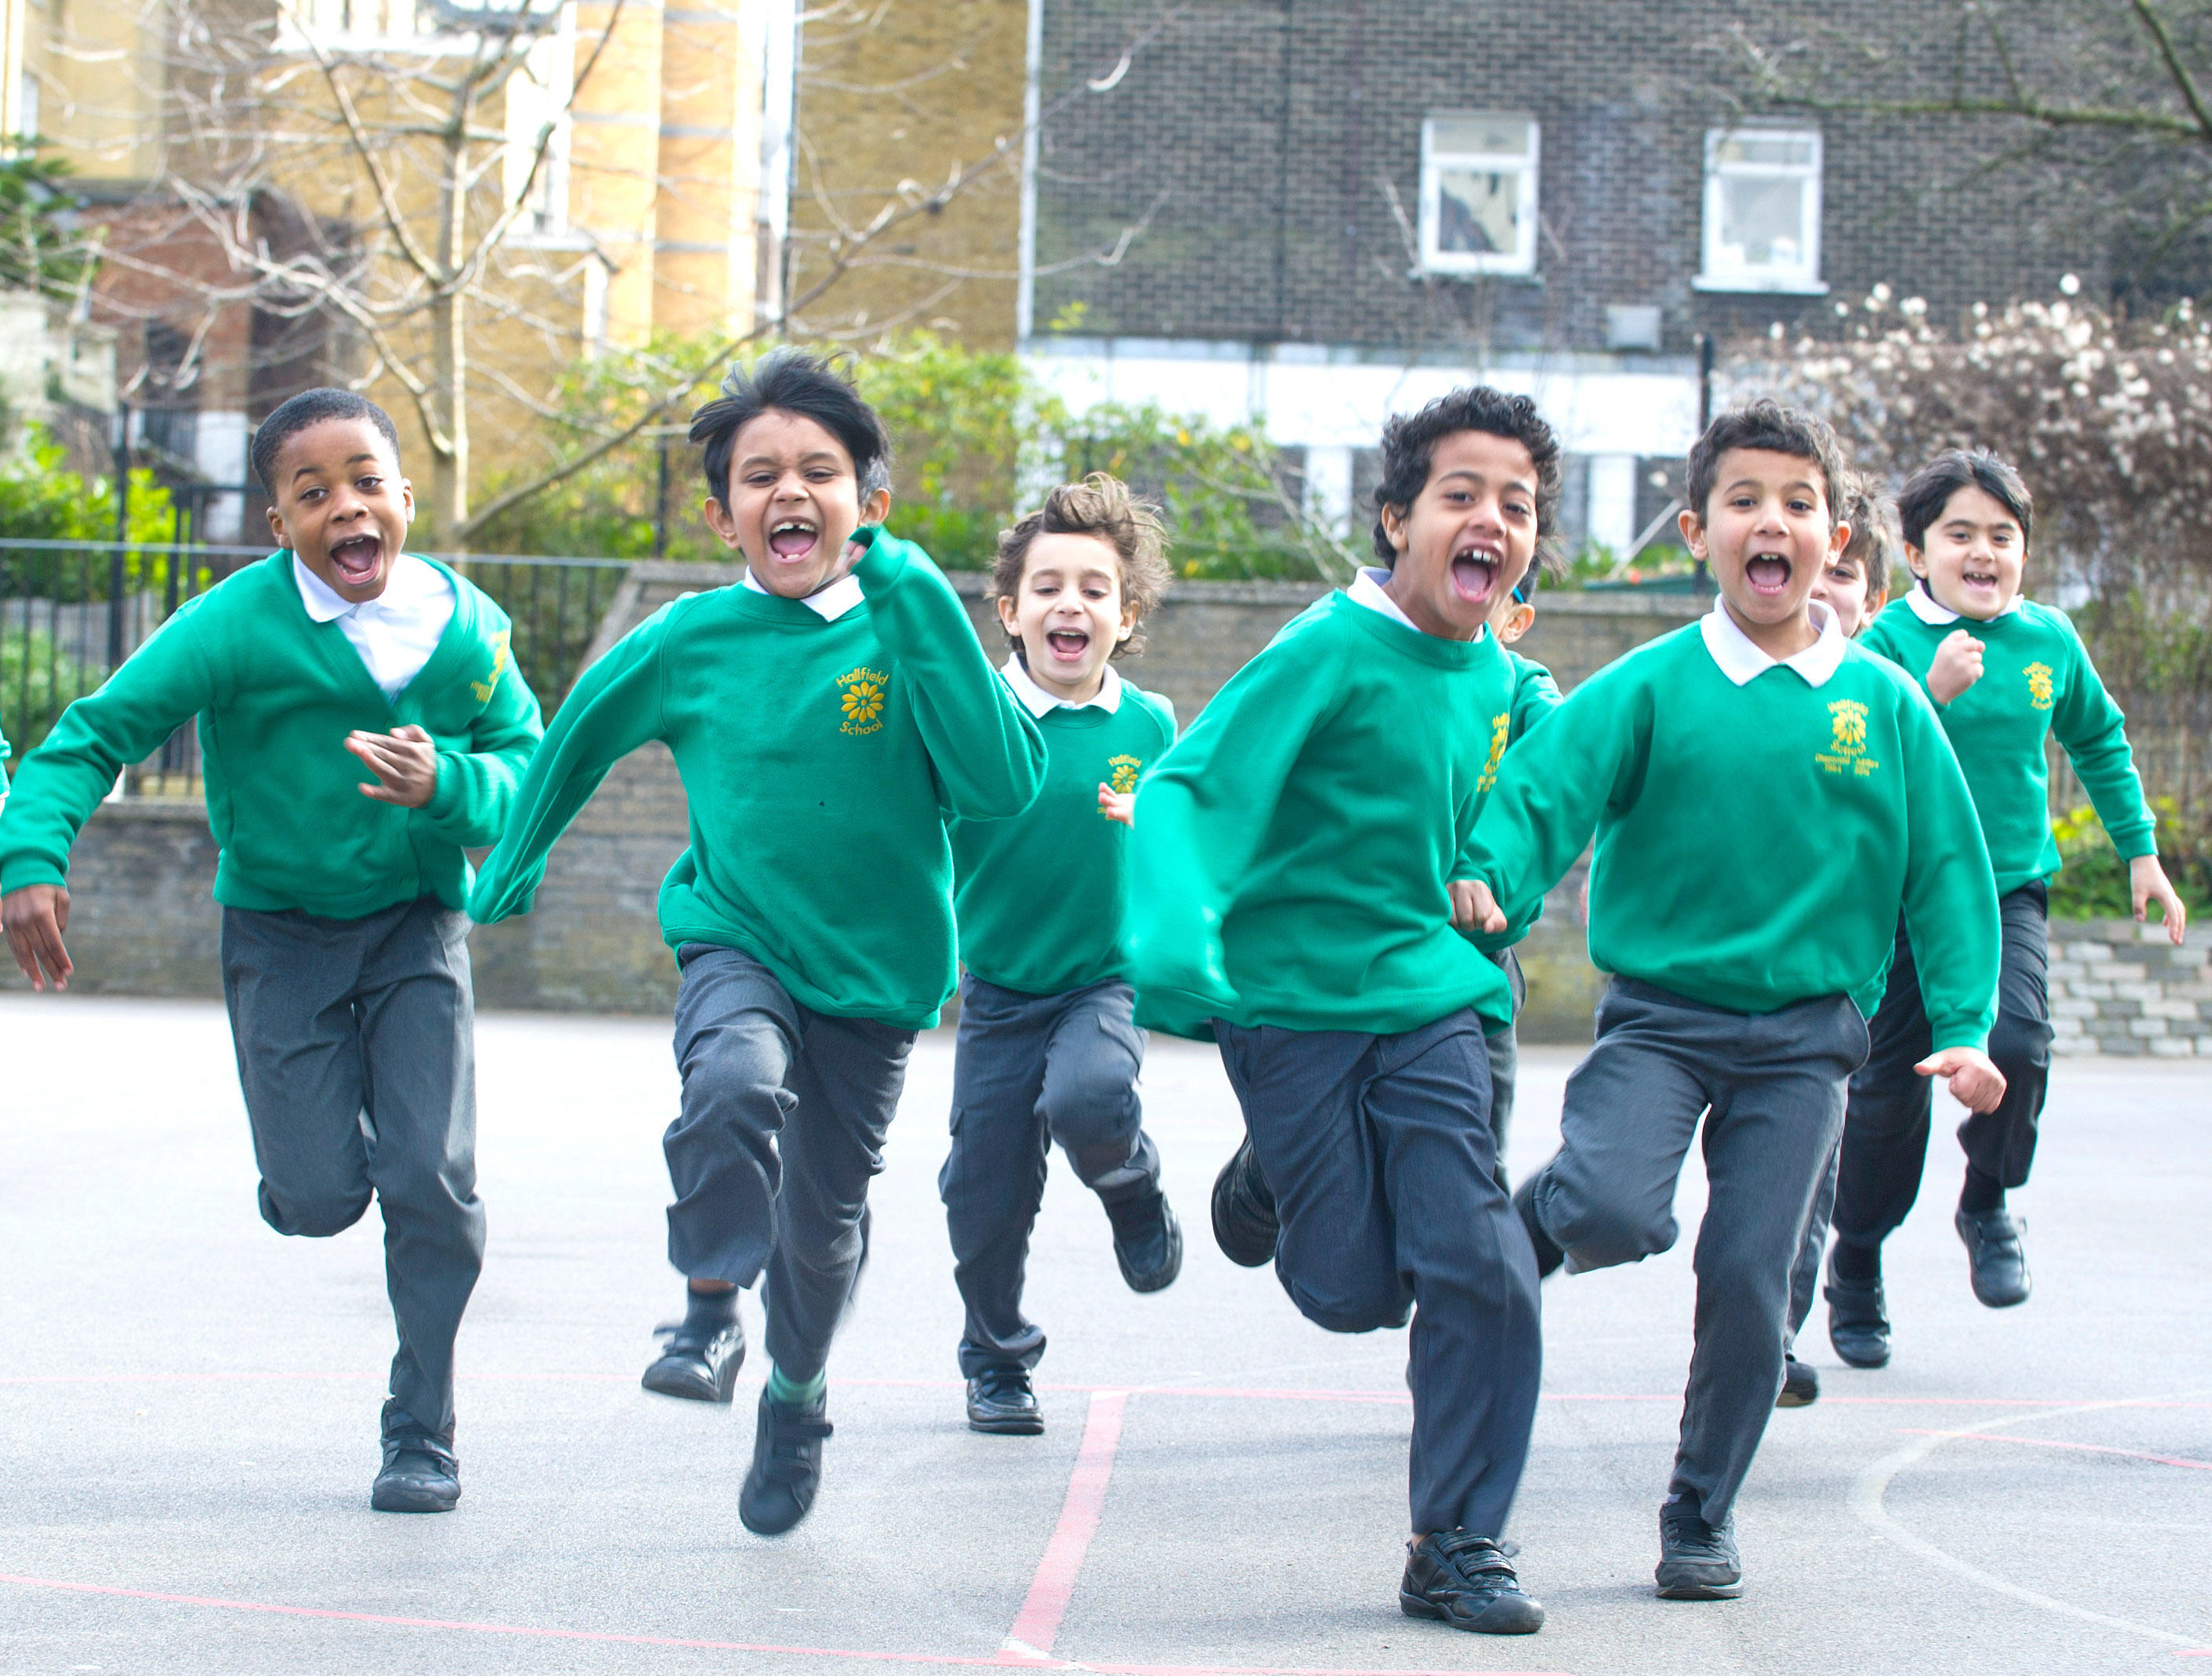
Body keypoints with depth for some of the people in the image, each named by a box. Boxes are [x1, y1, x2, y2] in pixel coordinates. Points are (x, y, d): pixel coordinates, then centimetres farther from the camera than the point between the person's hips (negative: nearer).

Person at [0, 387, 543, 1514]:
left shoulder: (466, 631, -10)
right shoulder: (237, 626, -19)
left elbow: (528, 766, -2)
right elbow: (94, 734, -18)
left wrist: (448, 785, -24)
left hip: (417, 925, 1)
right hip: (281, 933, -1)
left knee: (432, 1180, -8)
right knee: (318, 1199, -6)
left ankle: (421, 1432, 10)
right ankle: (334, 1148, 34)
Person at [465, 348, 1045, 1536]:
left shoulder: (905, 629, -10)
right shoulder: (686, 642, -6)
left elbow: (1005, 788, -22)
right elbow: (580, 733, 13)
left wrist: (921, 613, -26)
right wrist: (512, 866, 21)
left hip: (876, 970, 0)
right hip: (735, 942, 0)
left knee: (824, 1215, 11)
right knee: (734, 1085, -33)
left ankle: (796, 1393, 40)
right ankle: (709, 1319, -14)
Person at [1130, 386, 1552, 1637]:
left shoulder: (1497, 678, 4)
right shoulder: (1331, 653, -16)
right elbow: (1186, 790, -24)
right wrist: (1179, 943, -37)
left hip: (1430, 1005, 5)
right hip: (1294, 1006, -5)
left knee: (1483, 1271, -9)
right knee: (1357, 1290, 0)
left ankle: (1461, 1546, 4)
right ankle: (1273, 1182, 35)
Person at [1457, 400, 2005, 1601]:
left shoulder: (1885, 704, 2)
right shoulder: (1653, 687, -3)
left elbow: (1948, 871, 5)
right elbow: (1543, 783, -10)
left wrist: (1963, 1029, -2)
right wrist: (1490, 879, -30)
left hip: (1804, 1030, 2)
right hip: (1658, 1012, -2)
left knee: (1748, 1277, 0)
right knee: (1616, 1212, -25)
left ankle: (1702, 1516, 18)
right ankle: (1521, 1226, 11)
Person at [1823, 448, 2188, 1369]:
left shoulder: (2050, 639, 2)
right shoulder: (1889, 640, -10)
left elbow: (2100, 741, 19)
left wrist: (2141, 850, 19)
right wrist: (1930, 694, -31)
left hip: (2009, 888, 2)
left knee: (2017, 1042, -22)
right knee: (1887, 1089, 3)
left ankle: (1988, 1203, 6)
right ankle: (1856, 1271, 23)